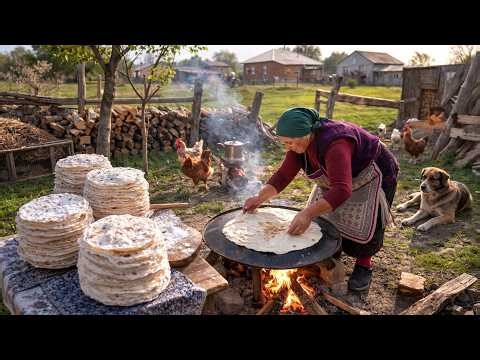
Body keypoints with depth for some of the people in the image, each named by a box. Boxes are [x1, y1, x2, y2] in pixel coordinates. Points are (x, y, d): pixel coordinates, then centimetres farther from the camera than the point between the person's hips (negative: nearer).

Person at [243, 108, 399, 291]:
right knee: (325, 216, 1)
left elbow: (342, 190, -51)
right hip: (336, 178, 7)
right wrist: (260, 197, -21)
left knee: (365, 226, -14)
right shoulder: (299, 143, -17)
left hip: (373, 176, -7)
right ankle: (333, 256, 22)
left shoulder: (334, 144, -43)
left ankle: (364, 264, 9)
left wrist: (308, 213, -59)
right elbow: (283, 175, -10)